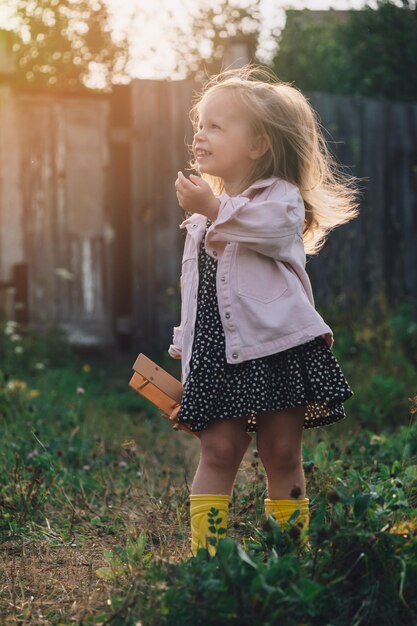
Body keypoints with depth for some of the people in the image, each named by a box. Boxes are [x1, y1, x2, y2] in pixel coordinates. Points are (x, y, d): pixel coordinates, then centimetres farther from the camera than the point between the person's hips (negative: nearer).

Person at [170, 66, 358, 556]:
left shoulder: (281, 197, 1)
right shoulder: (203, 214, 21)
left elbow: (271, 229, -24)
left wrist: (215, 208, -29)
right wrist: (184, 349, 20)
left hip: (278, 345, -4)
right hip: (217, 352, 5)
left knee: (282, 454, 2)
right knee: (218, 450, -2)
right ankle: (204, 550, 0)